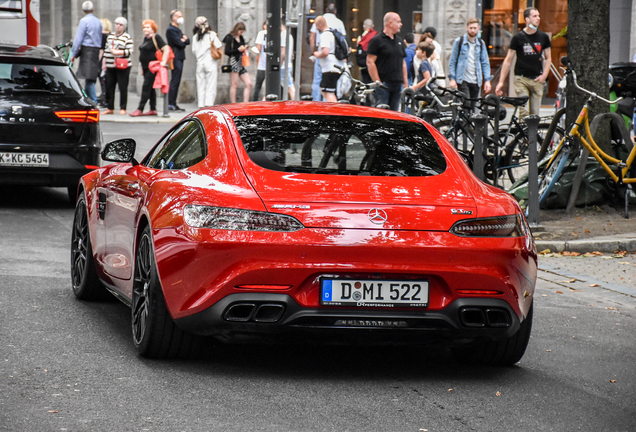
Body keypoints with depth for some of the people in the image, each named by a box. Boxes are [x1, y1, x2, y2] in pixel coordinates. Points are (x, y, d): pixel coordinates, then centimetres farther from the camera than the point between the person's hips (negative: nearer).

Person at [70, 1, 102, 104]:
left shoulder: (84, 21, -8)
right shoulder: (98, 22, 14)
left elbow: (78, 38, -10)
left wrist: (73, 54, -5)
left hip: (87, 49, -7)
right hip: (96, 50, 7)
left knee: (89, 78, -9)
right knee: (90, 79, 11)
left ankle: (93, 102, -14)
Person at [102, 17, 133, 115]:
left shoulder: (127, 37, -1)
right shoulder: (110, 36, 17)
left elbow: (130, 51, -8)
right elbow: (106, 49, 21)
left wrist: (118, 52, -16)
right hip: (110, 66, 5)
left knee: (123, 88, -3)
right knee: (109, 87, 5)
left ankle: (123, 108, 3)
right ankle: (110, 108, 12)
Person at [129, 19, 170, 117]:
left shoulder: (156, 38, -11)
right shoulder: (146, 38, 15)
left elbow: (166, 49, -17)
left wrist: (163, 62, -22)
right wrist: (143, 68, 24)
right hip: (146, 68, 9)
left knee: (146, 87, -10)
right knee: (150, 89, 11)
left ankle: (140, 110, -12)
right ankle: (153, 109, 15)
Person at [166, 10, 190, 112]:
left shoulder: (178, 30, 22)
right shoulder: (171, 30, -9)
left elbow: (187, 41, 15)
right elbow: (179, 43, -17)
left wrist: (184, 40, -7)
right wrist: (183, 41, 4)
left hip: (179, 58, 10)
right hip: (175, 57, -10)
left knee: (176, 82, 9)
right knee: (175, 81, -11)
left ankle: (173, 104, 11)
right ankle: (171, 104, -11)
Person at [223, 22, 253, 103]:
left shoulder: (241, 38, 16)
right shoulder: (230, 38, -5)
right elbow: (227, 52, -12)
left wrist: (245, 48, 6)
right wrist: (238, 49, -14)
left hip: (241, 64, 8)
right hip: (233, 62, -8)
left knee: (249, 84, 0)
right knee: (234, 85, -7)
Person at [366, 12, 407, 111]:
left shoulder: (400, 41, 18)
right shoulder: (377, 40, -5)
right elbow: (370, 62, -10)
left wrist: (405, 82, 14)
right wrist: (378, 82, -14)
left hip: (397, 84, 7)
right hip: (383, 84, -7)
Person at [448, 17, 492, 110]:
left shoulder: (481, 43, 11)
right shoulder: (459, 41, 1)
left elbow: (485, 63, 13)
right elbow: (452, 61, 3)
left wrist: (487, 80, 4)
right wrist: (452, 78, -5)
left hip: (476, 81, 4)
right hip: (462, 80, -4)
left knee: (472, 107, 5)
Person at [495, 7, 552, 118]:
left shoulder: (543, 37, 8)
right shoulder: (518, 37, 0)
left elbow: (548, 58, 18)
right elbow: (508, 60, 3)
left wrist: (544, 75, 1)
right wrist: (501, 82, -2)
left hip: (537, 80, 3)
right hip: (521, 79, -3)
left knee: (535, 114, 2)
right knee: (524, 111, -14)